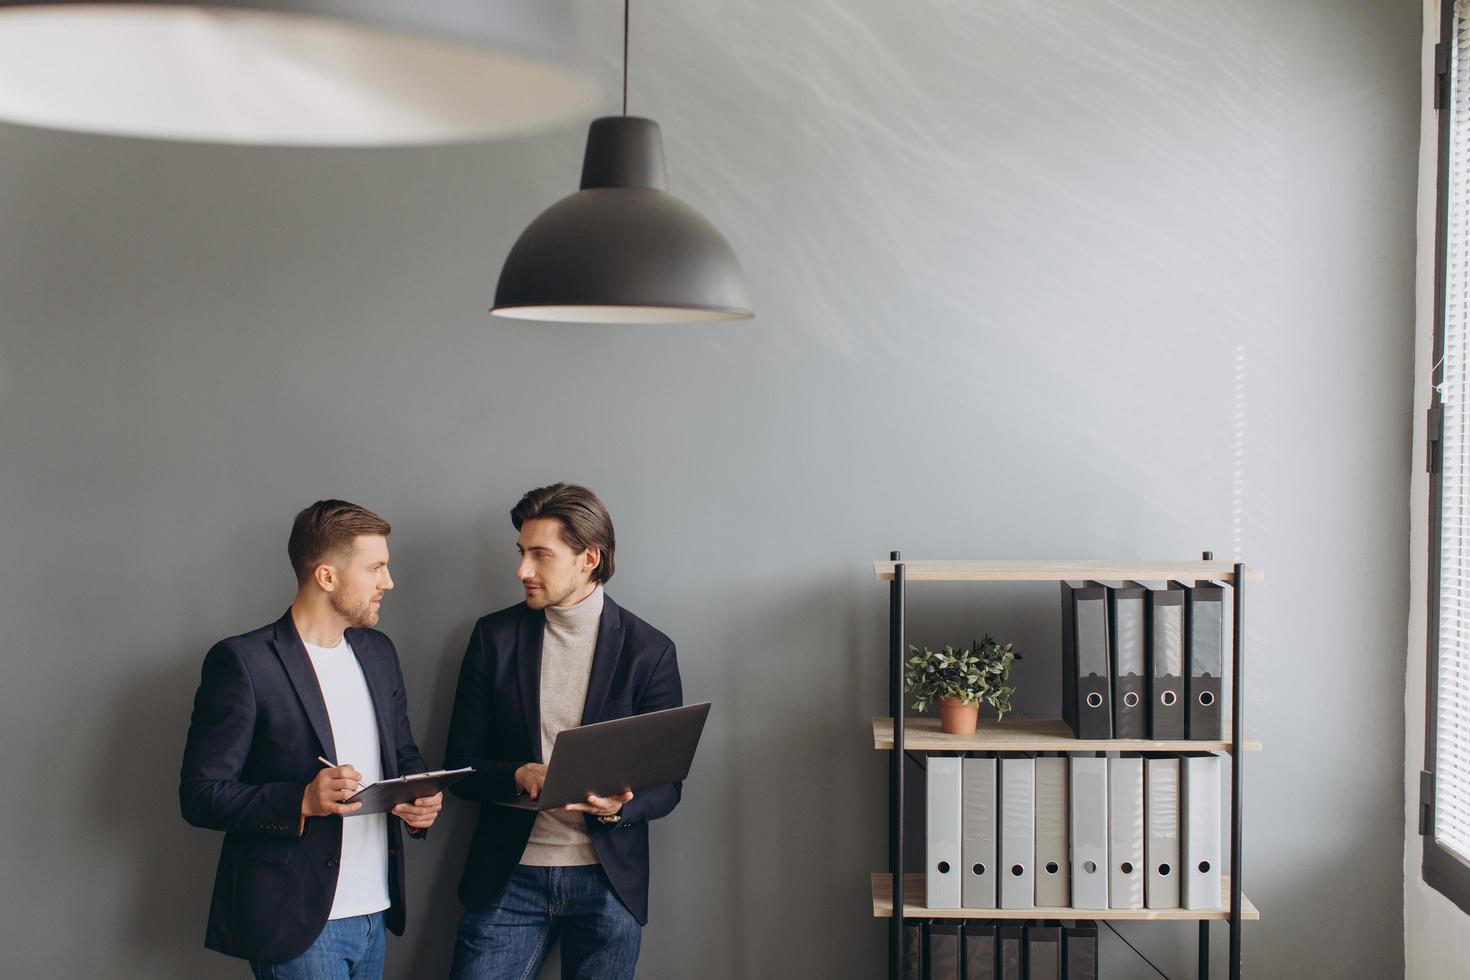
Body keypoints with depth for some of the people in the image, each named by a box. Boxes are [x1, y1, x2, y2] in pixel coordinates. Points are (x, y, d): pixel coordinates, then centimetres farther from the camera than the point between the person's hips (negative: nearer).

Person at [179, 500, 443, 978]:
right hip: (297, 918, -7)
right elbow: (200, 796, -11)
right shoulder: (243, 661, -10)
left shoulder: (379, 652, 11)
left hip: (374, 913, 7)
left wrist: (421, 800, -1)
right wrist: (302, 801, -24)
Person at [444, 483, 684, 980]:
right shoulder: (494, 636, 3)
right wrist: (520, 775, -16)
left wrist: (620, 806, -20)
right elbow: (460, 763, 5)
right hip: (509, 877, 1)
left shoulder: (649, 650, -2)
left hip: (608, 879, -1)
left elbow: (666, 785, 2)